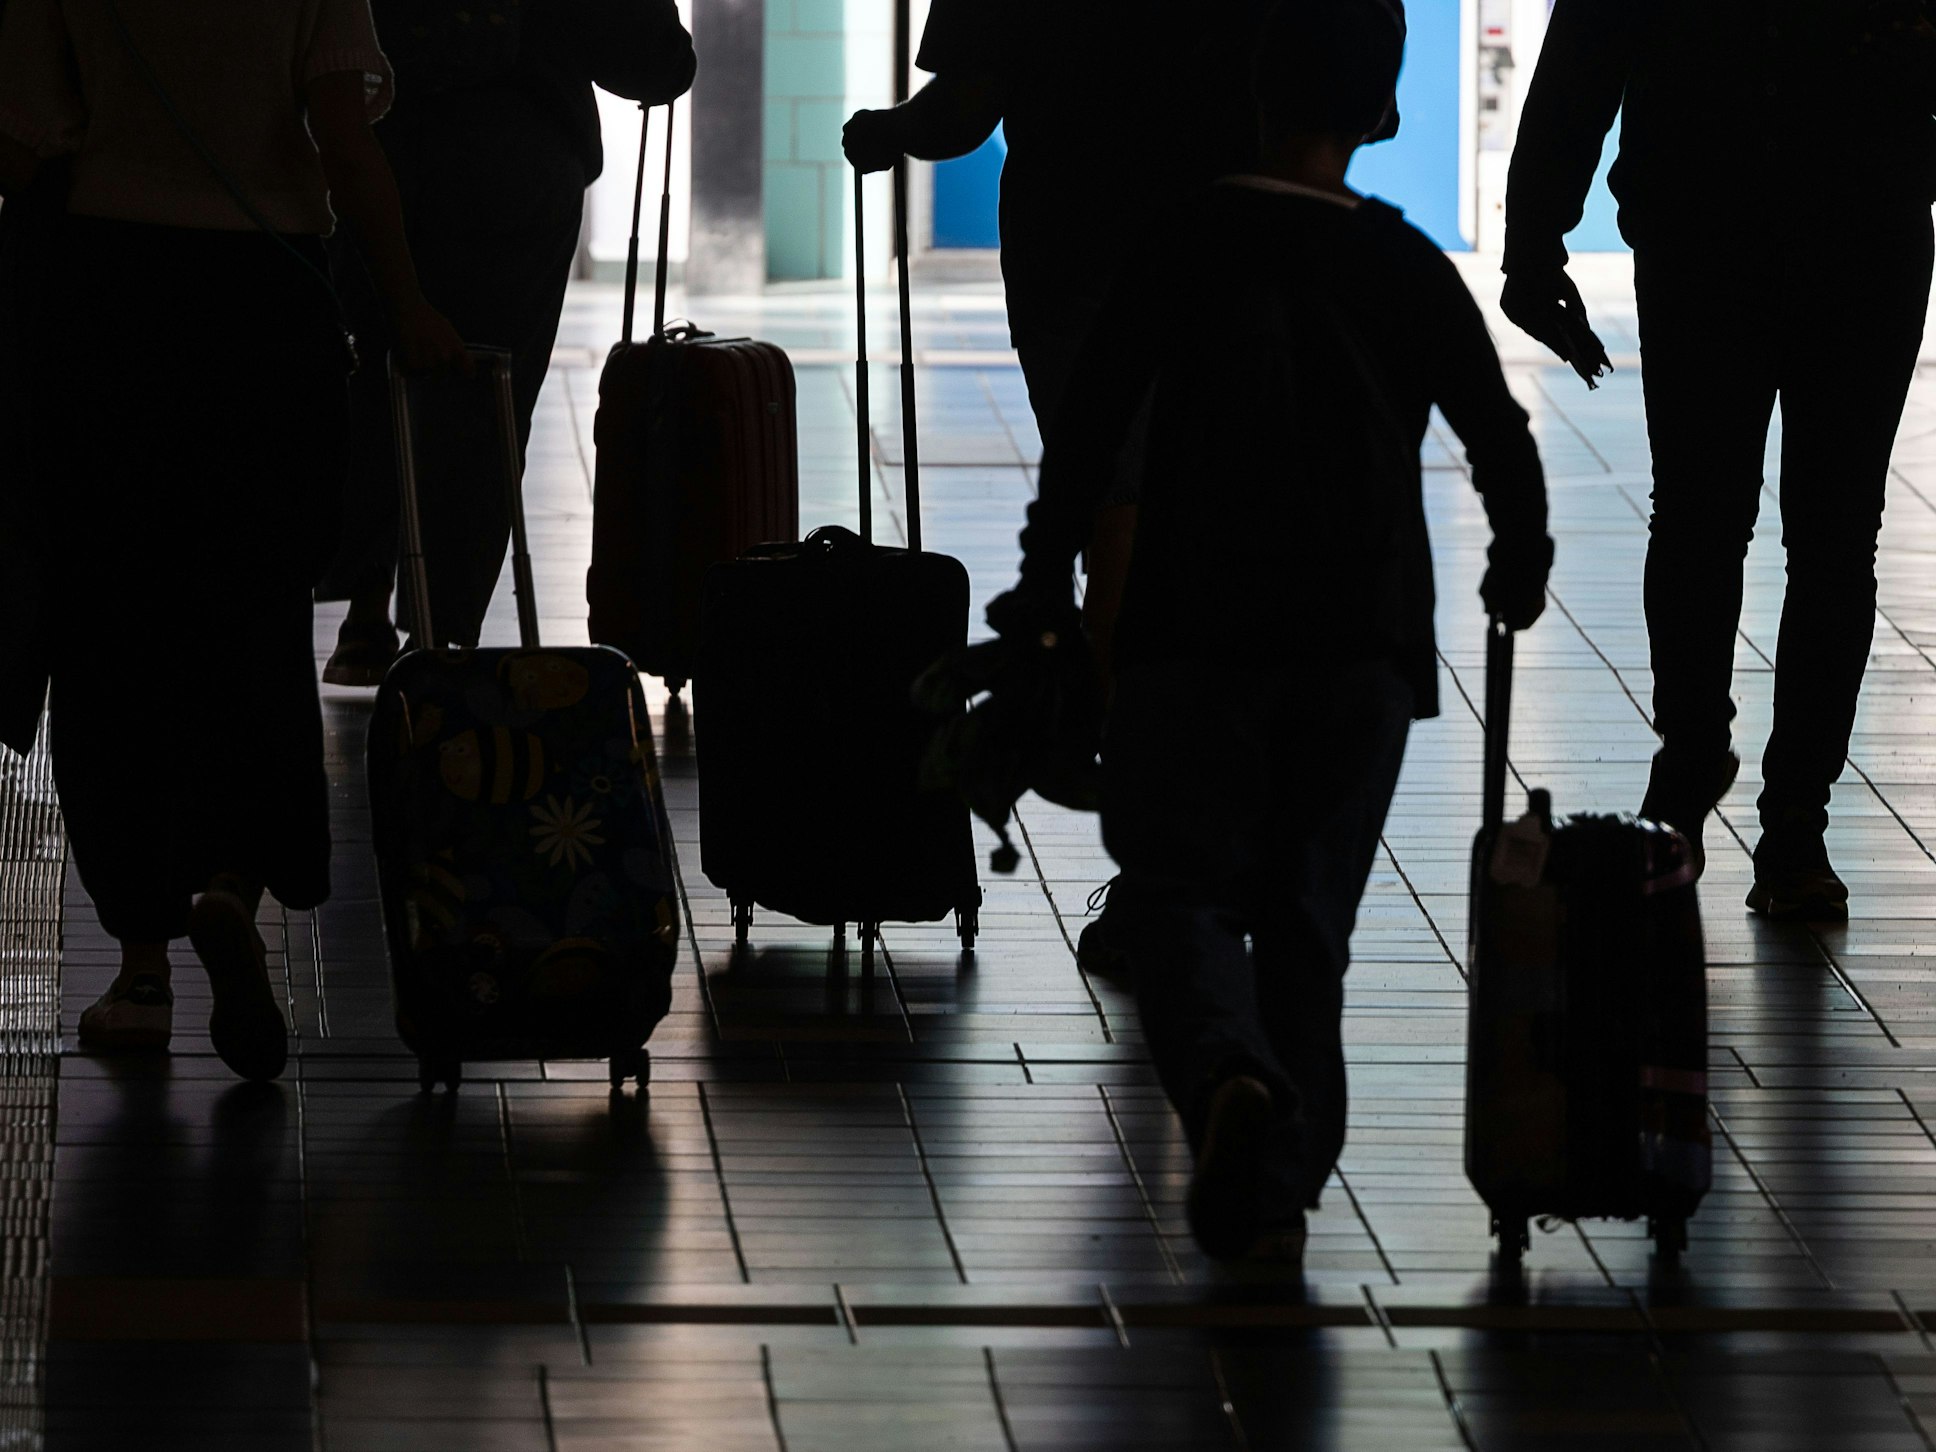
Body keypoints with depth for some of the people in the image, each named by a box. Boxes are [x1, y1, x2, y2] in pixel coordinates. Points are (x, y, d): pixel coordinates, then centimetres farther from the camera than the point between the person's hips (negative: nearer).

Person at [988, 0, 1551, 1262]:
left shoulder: (1181, 249, -2)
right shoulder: (1412, 271, 2)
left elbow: (1088, 432, -3)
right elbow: (1503, 441, 3)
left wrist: (1045, 589, 9)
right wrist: (1521, 573, 22)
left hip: (1195, 633, -2)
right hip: (1366, 638, 2)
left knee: (1186, 888, 2)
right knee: (1309, 913, 10)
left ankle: (1227, 1072, -29)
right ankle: (1279, 1183, 1)